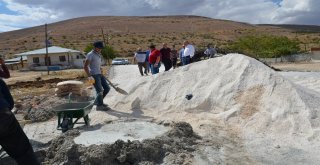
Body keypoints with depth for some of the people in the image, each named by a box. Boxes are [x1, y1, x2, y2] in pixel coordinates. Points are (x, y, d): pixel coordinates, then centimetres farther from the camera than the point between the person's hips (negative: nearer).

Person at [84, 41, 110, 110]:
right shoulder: (90, 54, -11)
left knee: (107, 88, 8)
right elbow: (85, 66, -15)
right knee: (100, 90, -6)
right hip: (94, 75, -9)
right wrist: (89, 76, -19)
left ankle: (97, 101, 23)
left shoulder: (98, 54, 15)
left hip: (99, 74, 9)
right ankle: (99, 105, 11)